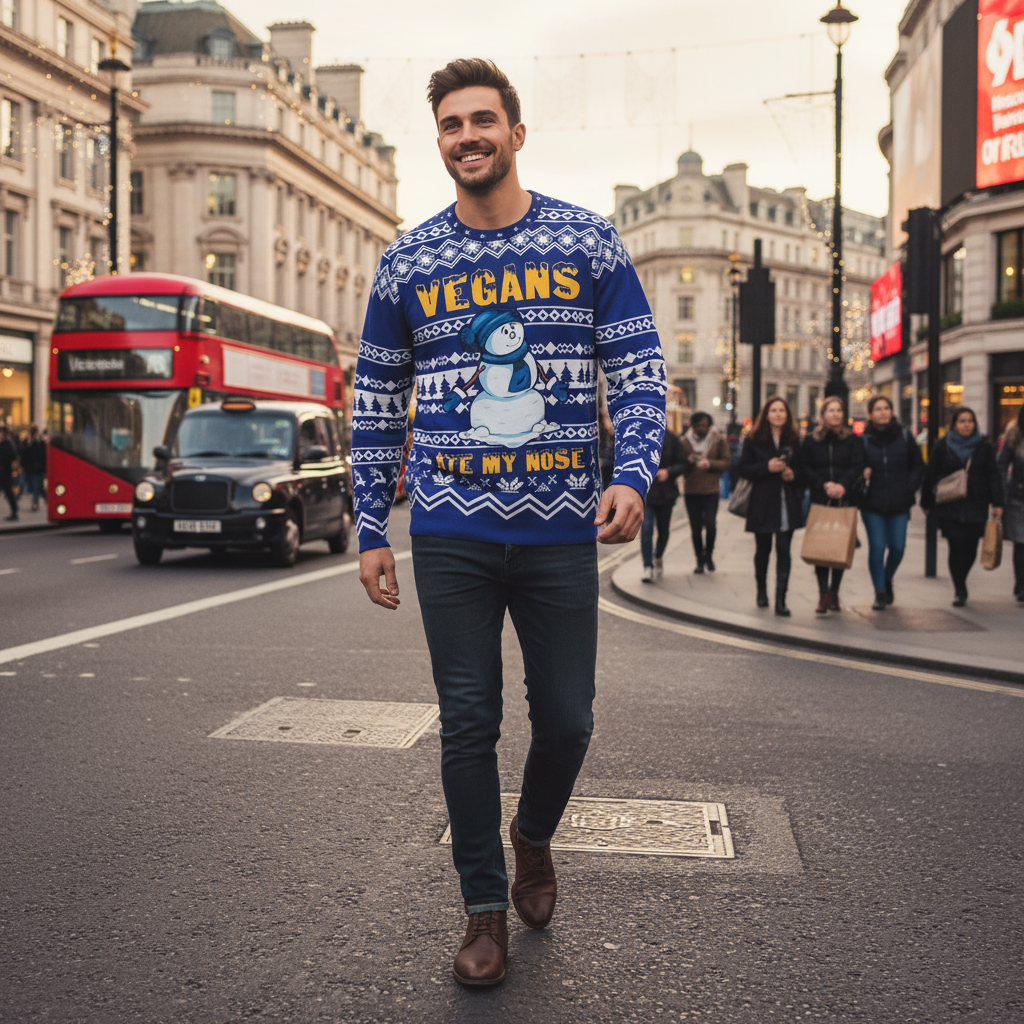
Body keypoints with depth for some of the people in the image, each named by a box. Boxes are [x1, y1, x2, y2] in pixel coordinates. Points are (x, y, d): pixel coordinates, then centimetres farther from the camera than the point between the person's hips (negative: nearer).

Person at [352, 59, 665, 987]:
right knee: (469, 724, 4)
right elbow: (377, 402, 9)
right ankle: (486, 908, 22)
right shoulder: (407, 262, 5)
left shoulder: (587, 243, 3)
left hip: (560, 530, 0)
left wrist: (633, 472, -15)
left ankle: (534, 837, 39)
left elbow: (639, 367, 2)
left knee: (566, 717, 7)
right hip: (450, 535, 0)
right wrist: (371, 531, 5)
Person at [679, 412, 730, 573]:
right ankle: (700, 560, 17)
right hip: (691, 489, 2)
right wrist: (687, 461, -16)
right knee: (696, 527, 4)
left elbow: (727, 462, 0)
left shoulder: (719, 441, 2)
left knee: (710, 524, -14)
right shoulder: (685, 441, 4)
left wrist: (711, 463, -17)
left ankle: (709, 554, 10)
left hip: (711, 489, -1)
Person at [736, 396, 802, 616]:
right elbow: (742, 469, -3)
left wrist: (793, 473, -9)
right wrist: (766, 467, -16)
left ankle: (781, 600, -8)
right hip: (762, 503, 0)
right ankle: (762, 592, 32)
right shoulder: (754, 439, 1)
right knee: (763, 549, 12)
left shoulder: (794, 440, 6)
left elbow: (802, 468, 13)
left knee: (784, 550, -6)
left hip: (787, 504, 1)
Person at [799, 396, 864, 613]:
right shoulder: (811, 440, 6)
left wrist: (843, 485, -18)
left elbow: (857, 467, -2)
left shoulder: (852, 439, 7)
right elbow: (805, 469, 2)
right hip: (819, 500, -1)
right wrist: (824, 485, -12)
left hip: (844, 500, 1)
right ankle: (823, 595, -7)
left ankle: (834, 593, 15)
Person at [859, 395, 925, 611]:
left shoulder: (904, 436, 4)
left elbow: (918, 467, 9)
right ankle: (880, 593, 7)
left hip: (899, 504, 1)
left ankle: (887, 580, 31)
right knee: (877, 546, -6)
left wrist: (909, 488, -1)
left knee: (897, 547, 1)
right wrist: (862, 478, -15)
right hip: (872, 504, -1)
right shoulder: (863, 440, 0)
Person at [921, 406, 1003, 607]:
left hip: (976, 506, 2)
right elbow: (930, 475, 6)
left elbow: (993, 476, 5)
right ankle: (960, 591, -1)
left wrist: (997, 503, -2)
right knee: (957, 547, -10)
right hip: (949, 507, -1)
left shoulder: (984, 446, 6)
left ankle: (960, 585, 28)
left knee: (970, 549, 4)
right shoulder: (943, 445, 3)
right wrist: (926, 502, 6)